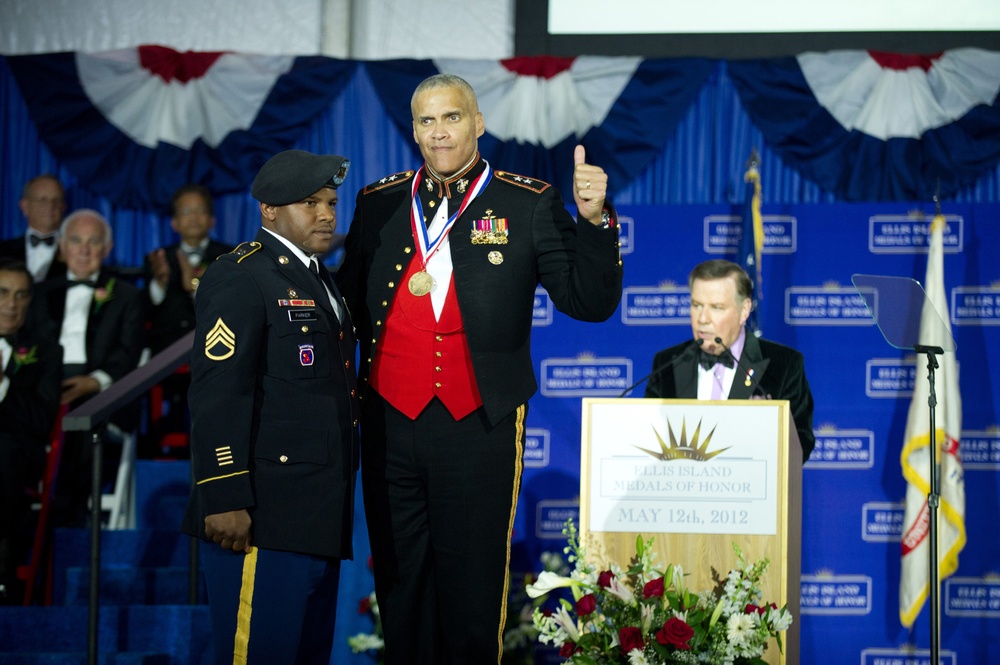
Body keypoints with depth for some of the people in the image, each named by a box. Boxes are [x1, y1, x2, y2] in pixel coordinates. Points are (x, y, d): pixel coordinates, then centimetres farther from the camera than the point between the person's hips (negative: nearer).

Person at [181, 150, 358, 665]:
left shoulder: (318, 280, 22)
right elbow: (216, 396, -17)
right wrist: (225, 501, -24)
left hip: (317, 522, 10)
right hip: (263, 521, -10)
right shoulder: (241, 278, -9)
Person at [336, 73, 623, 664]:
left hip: (478, 429, -3)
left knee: (472, 592, 2)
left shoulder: (529, 205, 0)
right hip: (389, 424, 3)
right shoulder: (379, 204, 9)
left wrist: (594, 219, -19)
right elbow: (348, 305, 14)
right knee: (399, 592, 11)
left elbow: (590, 302, -4)